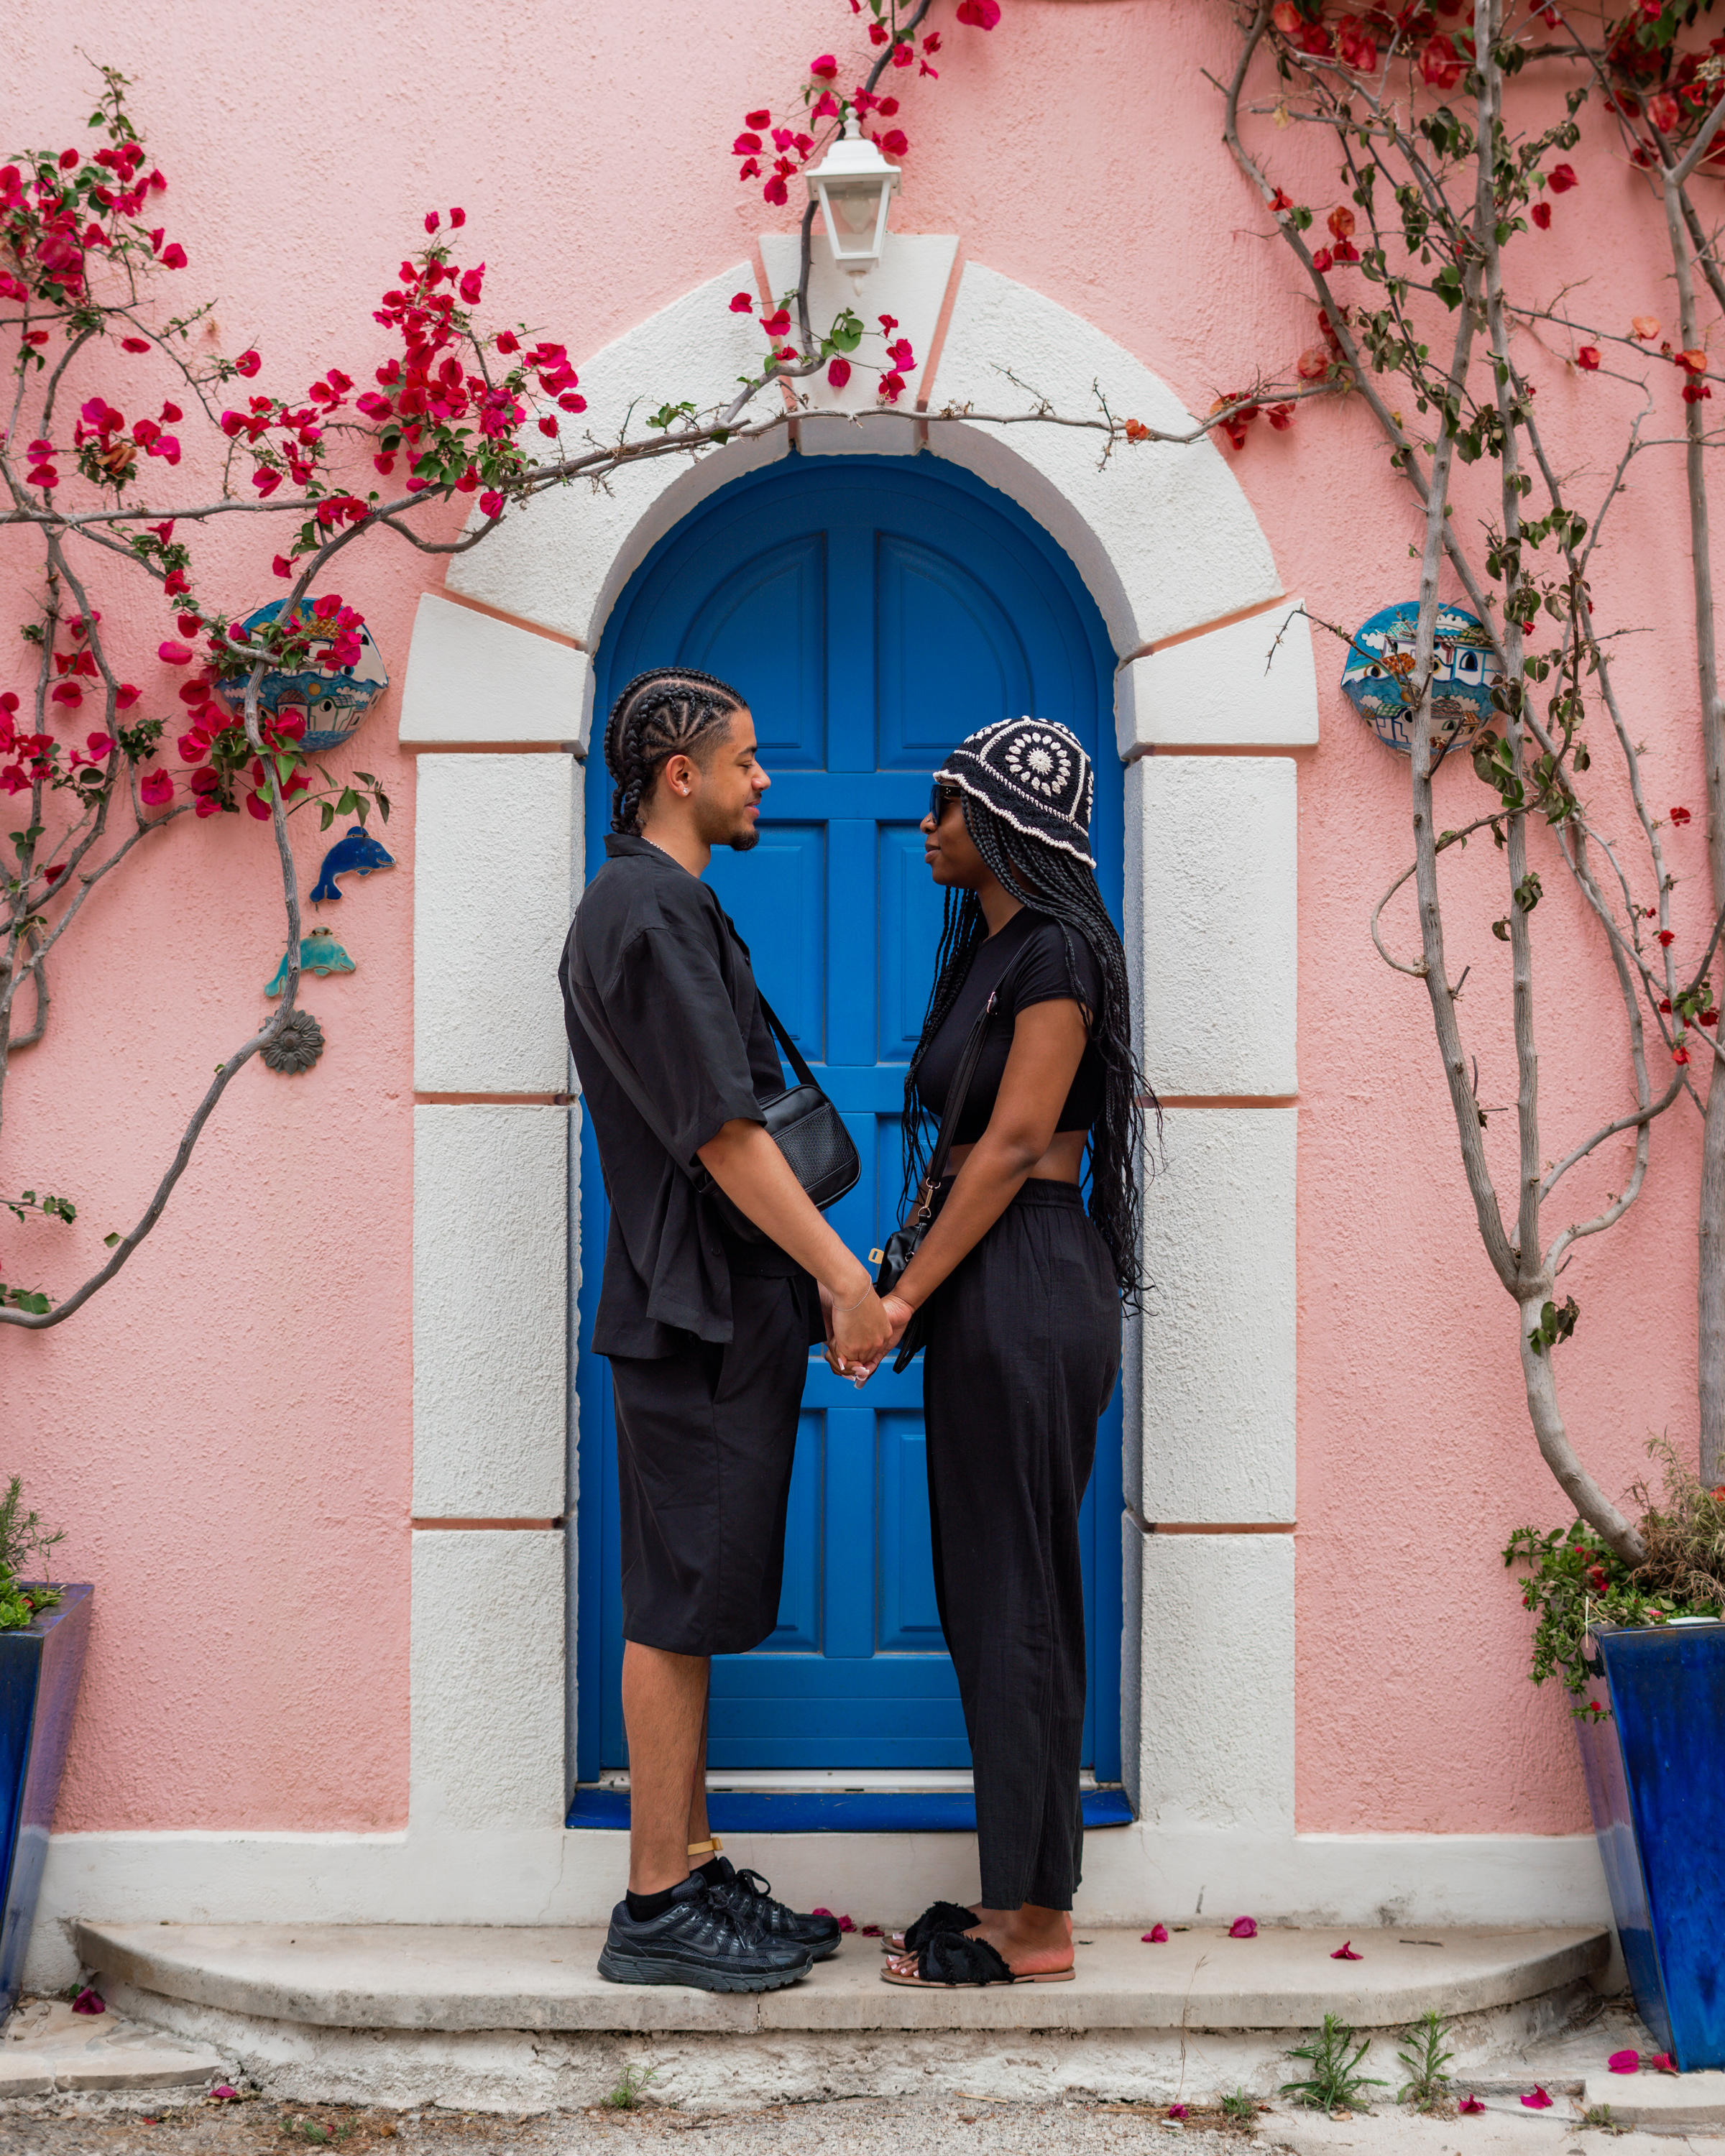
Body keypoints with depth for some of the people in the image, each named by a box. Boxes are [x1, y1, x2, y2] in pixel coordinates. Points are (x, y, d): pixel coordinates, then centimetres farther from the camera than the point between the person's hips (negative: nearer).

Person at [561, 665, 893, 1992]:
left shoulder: (672, 910, 18)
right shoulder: (647, 918, -15)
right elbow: (723, 1134, -19)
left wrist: (819, 1278, 17)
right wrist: (846, 1279, -16)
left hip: (725, 1309, 10)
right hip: (696, 1317, -10)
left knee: (691, 1606, 13)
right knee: (680, 1607, -5)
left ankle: (693, 1868, 21)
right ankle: (658, 1907, 2)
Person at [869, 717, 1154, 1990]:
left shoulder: (1055, 952, -12)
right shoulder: (991, 947, 16)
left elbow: (1014, 1144, -17)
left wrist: (903, 1298, -15)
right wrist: (913, 1286, 13)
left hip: (1027, 1296, -10)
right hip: (995, 1292, 10)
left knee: (1015, 1599, -4)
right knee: (995, 1597, 13)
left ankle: (1031, 1926, 5)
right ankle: (1025, 1893, 21)